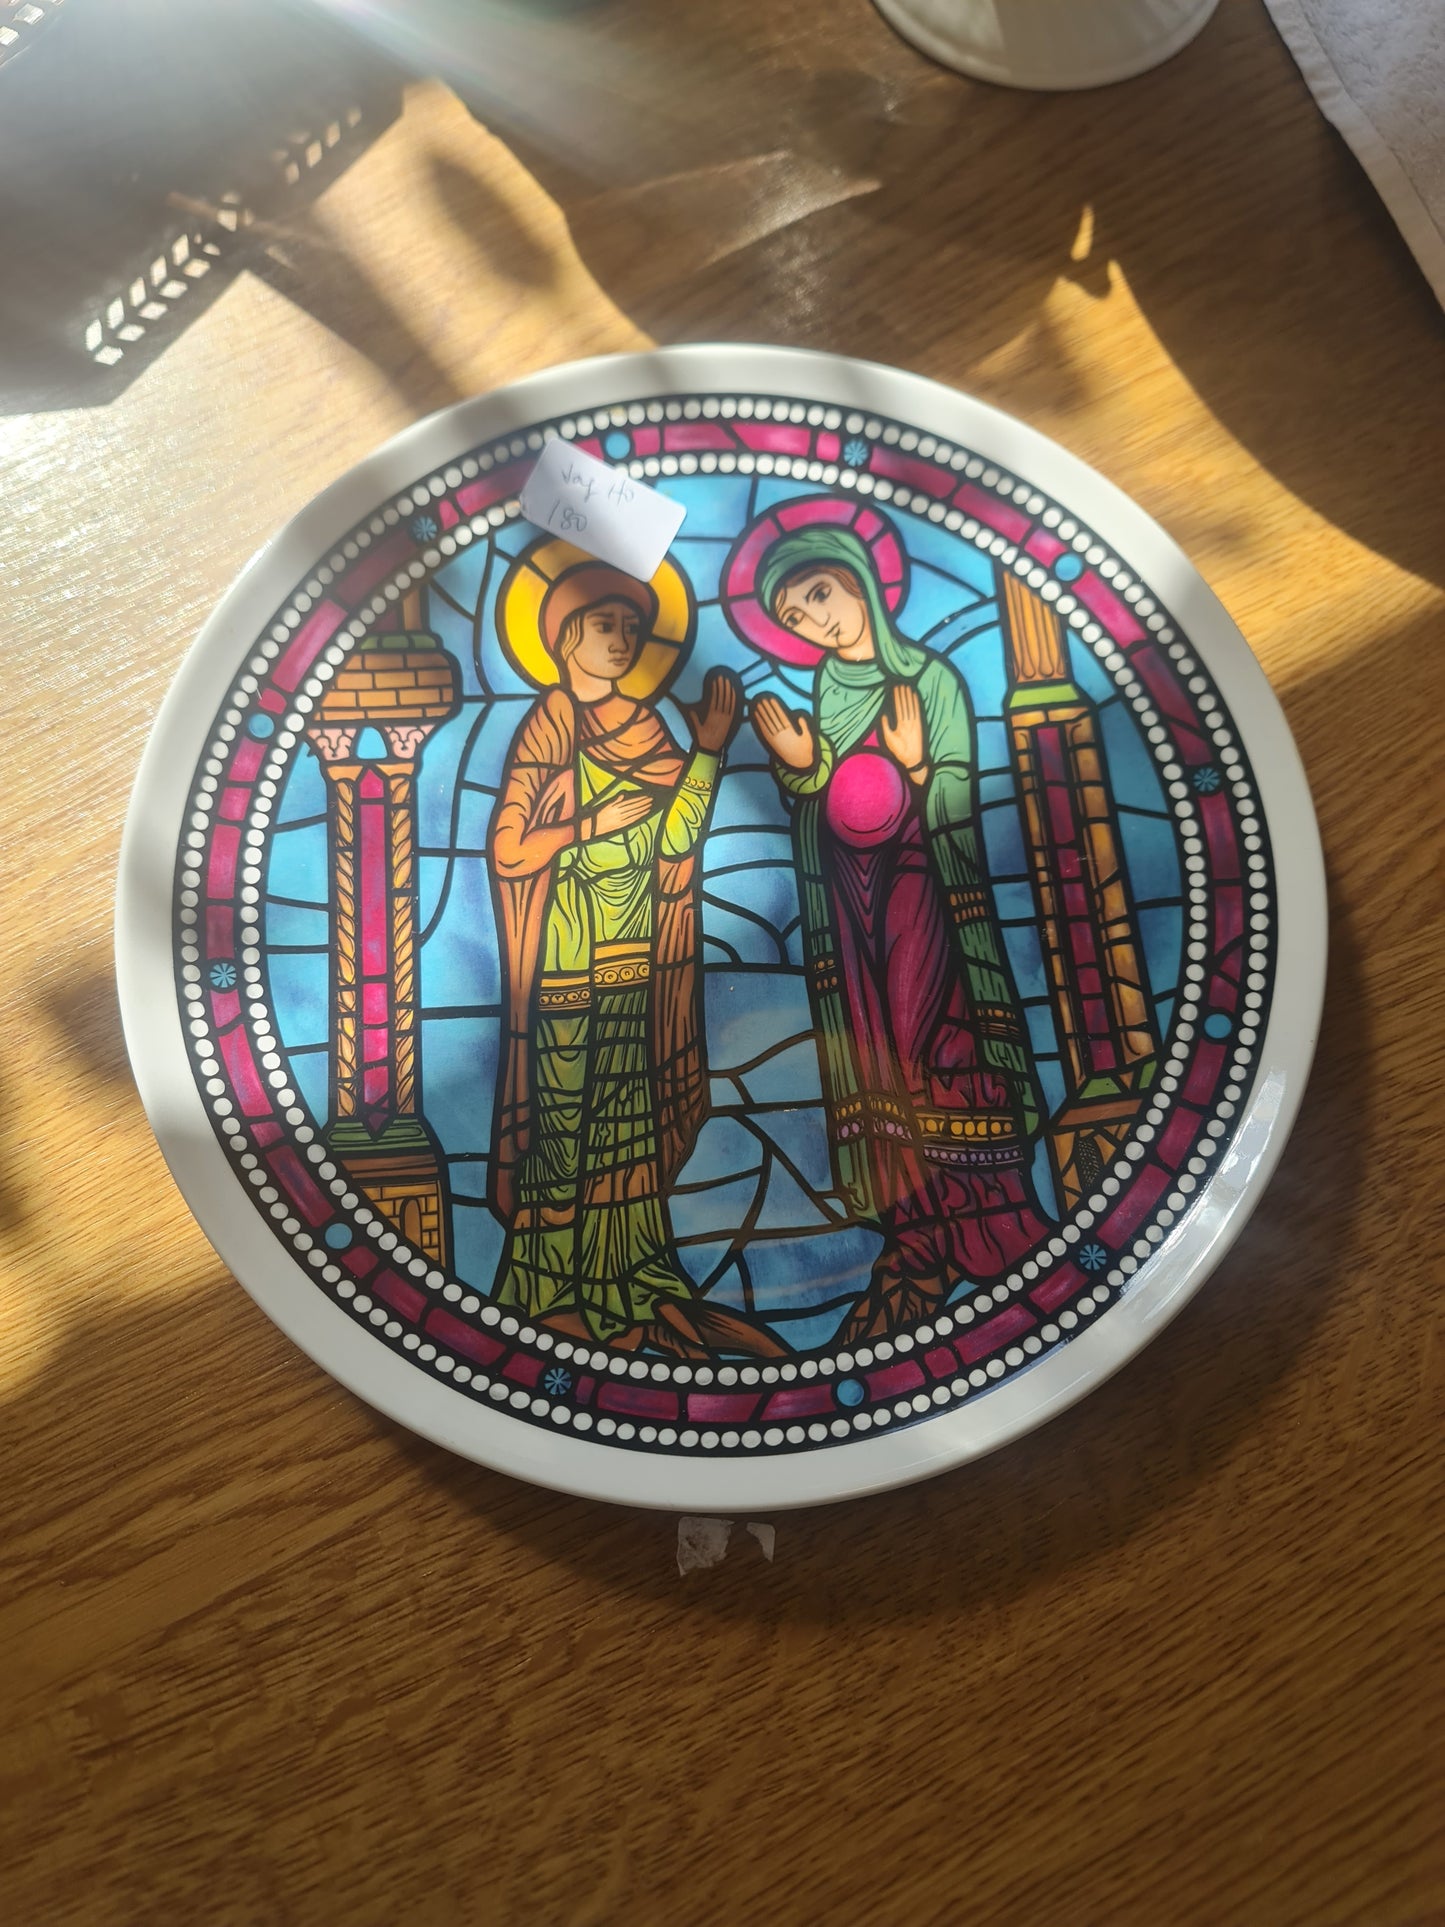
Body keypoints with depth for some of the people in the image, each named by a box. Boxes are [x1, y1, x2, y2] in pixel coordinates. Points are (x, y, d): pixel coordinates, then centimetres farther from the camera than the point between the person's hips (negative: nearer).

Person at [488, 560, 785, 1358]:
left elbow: (673, 835, 2)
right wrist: (594, 825, -16)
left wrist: (709, 748, -4)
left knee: (631, 1112, 9)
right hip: (572, 959, -6)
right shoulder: (552, 720, -5)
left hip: (632, 959, 7)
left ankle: (627, 1284, 19)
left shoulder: (636, 721, 14)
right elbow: (509, 848, -11)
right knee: (566, 1116, -1)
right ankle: (559, 1295, 10)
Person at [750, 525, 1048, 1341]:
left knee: (929, 1050, -8)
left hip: (918, 884, -4)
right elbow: (823, 804, 8)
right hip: (850, 886, 4)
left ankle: (973, 1235, 4)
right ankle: (922, 1242, 10)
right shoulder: (826, 687, 10)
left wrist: (917, 765, -23)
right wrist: (803, 764, -10)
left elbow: (954, 807, -6)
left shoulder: (932, 678, -4)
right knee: (875, 1060, 2)